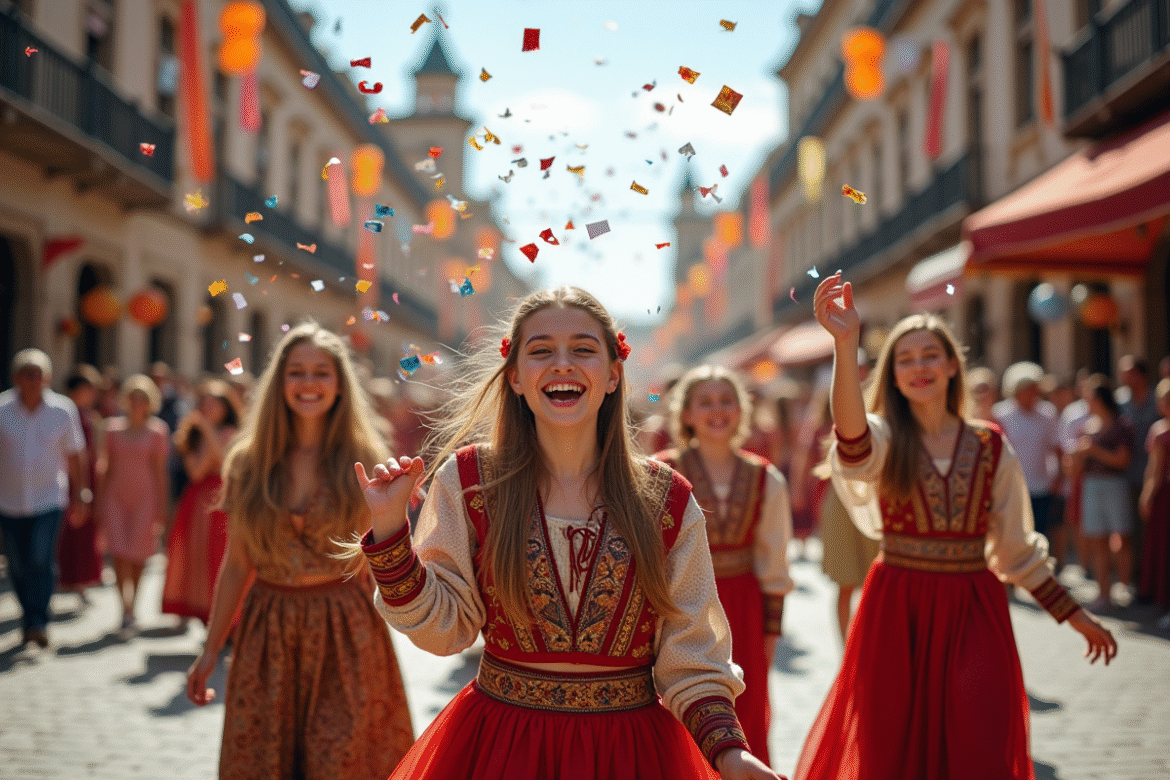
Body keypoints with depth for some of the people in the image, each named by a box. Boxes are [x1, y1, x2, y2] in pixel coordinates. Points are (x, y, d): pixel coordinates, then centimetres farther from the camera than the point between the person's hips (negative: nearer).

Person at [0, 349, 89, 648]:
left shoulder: (63, 410, -4)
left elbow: (75, 457, 6)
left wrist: (81, 496, 7)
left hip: (49, 500, -1)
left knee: (41, 561, -15)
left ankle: (37, 622, -10)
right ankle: (30, 619, 24)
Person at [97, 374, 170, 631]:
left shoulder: (157, 431, 2)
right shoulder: (113, 428, 8)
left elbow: (160, 472, 2)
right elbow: (107, 468, 11)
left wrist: (161, 508, -2)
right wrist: (100, 504, 9)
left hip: (145, 496, -1)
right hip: (116, 496, 1)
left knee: (138, 555, 2)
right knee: (120, 553, -9)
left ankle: (132, 606, 20)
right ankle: (126, 609, -9)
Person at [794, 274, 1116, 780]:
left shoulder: (991, 448, 4)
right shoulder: (883, 440, -4)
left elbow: (1018, 548, 12)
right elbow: (853, 440, -31)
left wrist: (1072, 613, 11)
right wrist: (845, 343, -45)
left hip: (973, 610, 1)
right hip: (897, 610, -1)